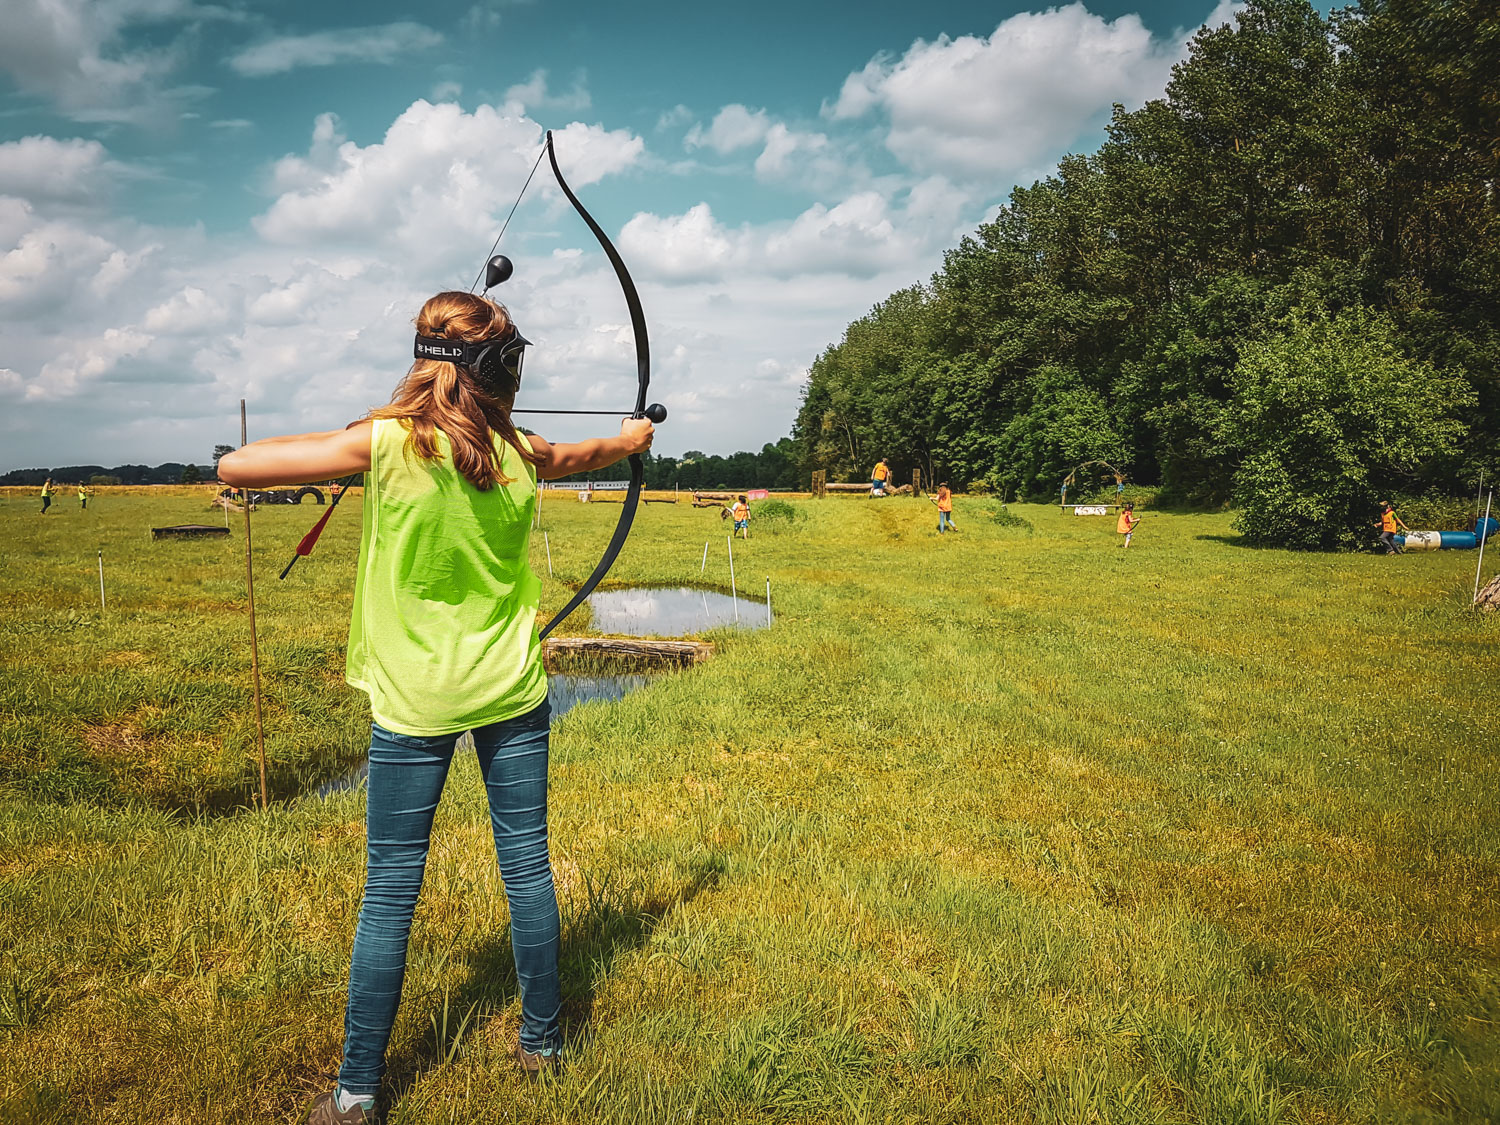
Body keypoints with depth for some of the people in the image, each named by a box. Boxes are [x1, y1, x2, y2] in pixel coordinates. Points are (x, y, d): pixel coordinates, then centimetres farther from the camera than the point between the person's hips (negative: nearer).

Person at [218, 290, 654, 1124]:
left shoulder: (386, 443, -13)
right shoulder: (520, 455, -1)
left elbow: (236, 467, -11)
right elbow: (585, 453, 22)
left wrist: (333, 444, 4)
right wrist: (632, 439, 44)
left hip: (416, 701, -2)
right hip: (511, 692, 3)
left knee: (391, 891, 6)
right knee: (528, 868, 13)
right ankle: (543, 1043, 29)